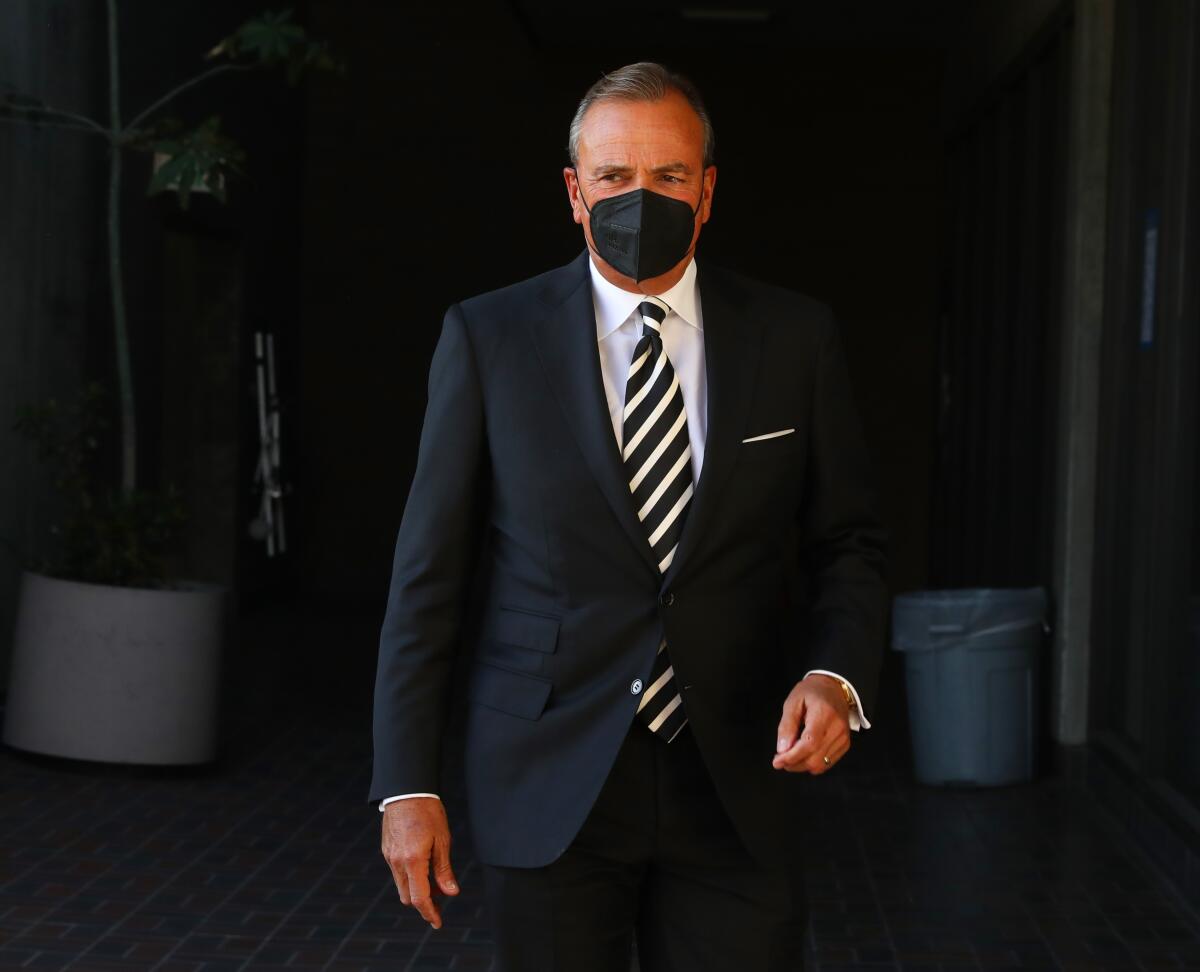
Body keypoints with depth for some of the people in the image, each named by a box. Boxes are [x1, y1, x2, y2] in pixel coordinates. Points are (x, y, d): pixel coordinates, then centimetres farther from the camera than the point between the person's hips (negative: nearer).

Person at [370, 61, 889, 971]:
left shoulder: (796, 338, 1)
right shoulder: (489, 337, -2)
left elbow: (849, 540, 8)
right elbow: (429, 571, -1)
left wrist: (837, 674, -12)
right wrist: (408, 785, -4)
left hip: (735, 785, 1)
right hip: (549, 787, -1)